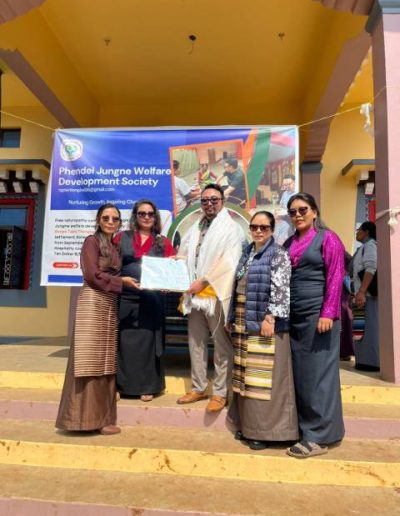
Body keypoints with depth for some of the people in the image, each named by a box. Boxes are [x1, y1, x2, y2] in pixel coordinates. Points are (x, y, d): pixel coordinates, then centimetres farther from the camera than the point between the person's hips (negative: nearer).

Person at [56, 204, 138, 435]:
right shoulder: (92, 241, -2)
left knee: (104, 360, 9)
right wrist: (122, 281, -6)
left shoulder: (114, 247, 19)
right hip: (93, 303, -8)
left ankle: (100, 416, 18)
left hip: (110, 305, 8)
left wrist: (127, 280, 1)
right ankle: (89, 417, 2)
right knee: (91, 359, -5)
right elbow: (93, 274, -12)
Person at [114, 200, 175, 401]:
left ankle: (147, 386, 16)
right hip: (125, 297, 0)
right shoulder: (122, 238, 9)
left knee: (147, 340, 5)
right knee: (124, 340, 5)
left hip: (151, 299, 0)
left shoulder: (163, 242, 9)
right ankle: (119, 384, 19)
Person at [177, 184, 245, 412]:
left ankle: (221, 392, 13)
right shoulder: (195, 229, 19)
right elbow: (185, 257, 18)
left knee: (222, 345, 2)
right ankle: (199, 388, 25)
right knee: (196, 342, 12)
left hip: (218, 294, -6)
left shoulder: (231, 228, -1)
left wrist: (204, 281, -15)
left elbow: (228, 263, -12)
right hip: (196, 295, 6)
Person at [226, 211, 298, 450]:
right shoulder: (247, 254, 16)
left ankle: (265, 430, 11)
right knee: (247, 375, 13)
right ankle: (248, 424, 25)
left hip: (265, 322, -7)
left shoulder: (278, 254, -5)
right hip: (244, 323, 7)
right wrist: (234, 319, 15)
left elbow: (280, 289, -14)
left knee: (264, 377, -1)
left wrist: (270, 318, -21)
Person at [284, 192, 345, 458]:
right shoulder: (288, 243, 14)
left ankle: (318, 436, 10)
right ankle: (304, 428, 24)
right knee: (299, 374, 11)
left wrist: (328, 314, -16)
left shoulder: (327, 238, -2)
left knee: (317, 373, 0)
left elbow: (335, 277, -9)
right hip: (293, 316, 6)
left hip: (317, 314, -6)